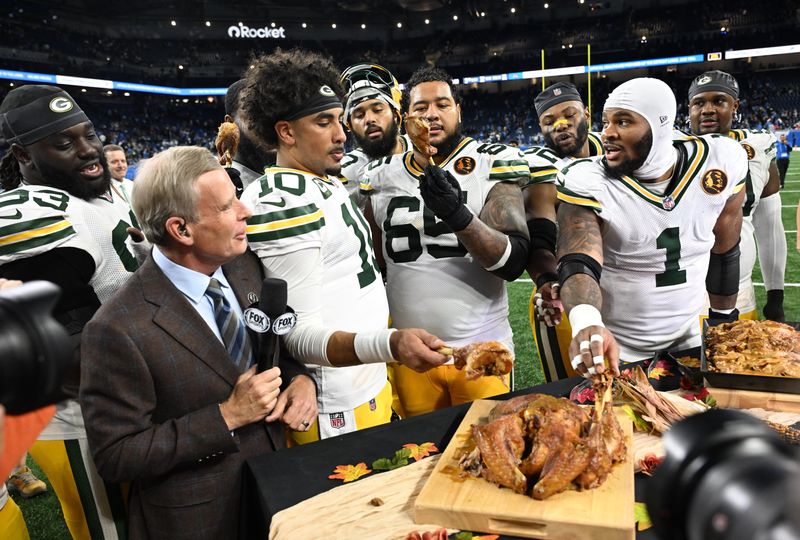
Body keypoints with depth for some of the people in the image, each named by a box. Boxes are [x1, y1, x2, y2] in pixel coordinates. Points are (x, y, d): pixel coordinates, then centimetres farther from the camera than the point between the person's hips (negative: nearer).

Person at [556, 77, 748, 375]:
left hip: (690, 338, 4)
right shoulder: (587, 181, -21)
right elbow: (578, 266, -33)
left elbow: (723, 250, 3)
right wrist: (587, 324, -54)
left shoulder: (719, 162, -11)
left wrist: (723, 323, 13)